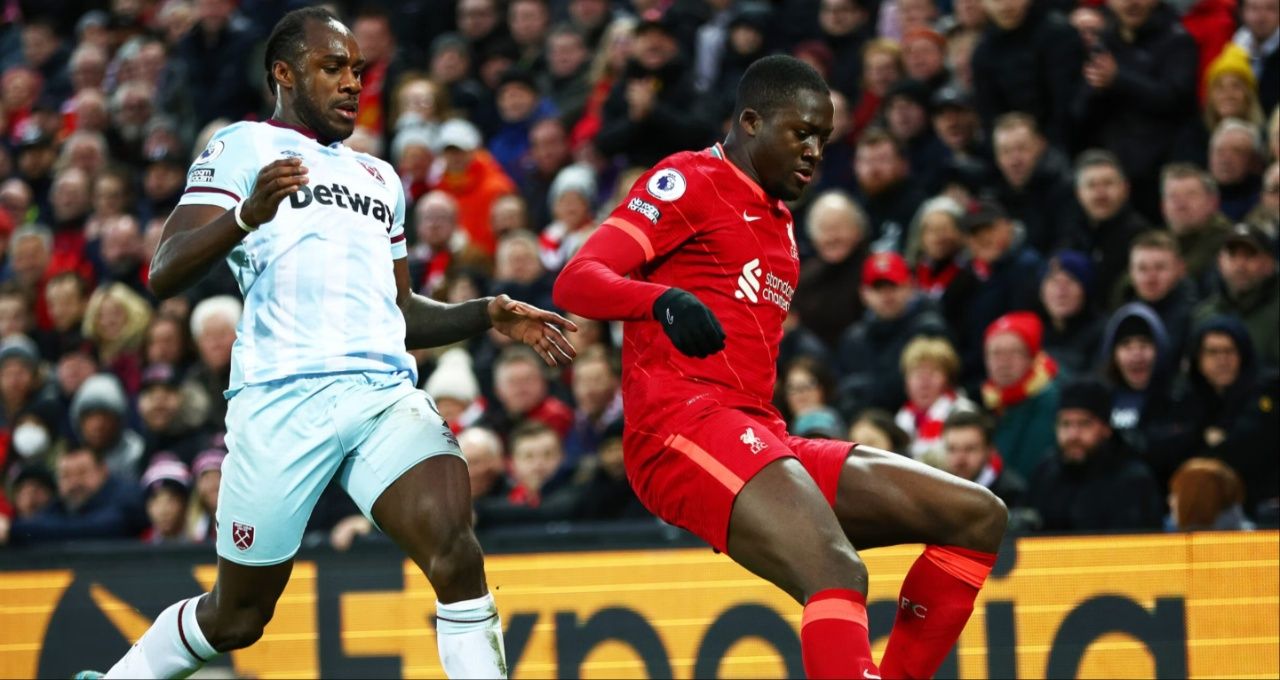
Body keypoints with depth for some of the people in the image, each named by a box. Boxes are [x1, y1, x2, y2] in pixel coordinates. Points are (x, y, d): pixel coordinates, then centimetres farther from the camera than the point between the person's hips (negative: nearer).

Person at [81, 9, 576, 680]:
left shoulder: (379, 178, 28)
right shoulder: (243, 147, 7)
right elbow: (164, 274, -6)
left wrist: (487, 315, 17)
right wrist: (249, 215, -23)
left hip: (388, 397, 5)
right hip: (282, 401, -5)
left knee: (456, 554, -22)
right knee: (235, 618, 6)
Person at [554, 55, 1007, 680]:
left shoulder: (777, 223, 25)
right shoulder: (690, 181, 0)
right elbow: (575, 282, -12)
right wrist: (664, 299, -31)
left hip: (759, 435, 9)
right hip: (686, 424, -9)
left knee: (978, 517, 6)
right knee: (839, 577, -32)